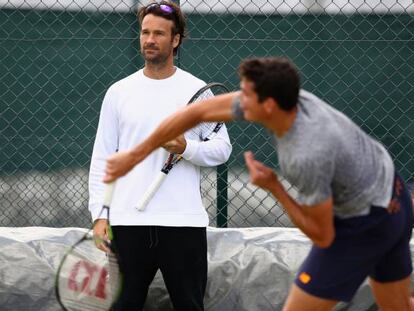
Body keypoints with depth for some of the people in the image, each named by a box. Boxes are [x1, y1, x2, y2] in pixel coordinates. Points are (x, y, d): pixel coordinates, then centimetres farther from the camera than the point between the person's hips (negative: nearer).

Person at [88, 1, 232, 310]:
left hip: (184, 223, -1)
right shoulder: (118, 92, 8)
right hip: (127, 223, 1)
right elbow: (102, 158, 7)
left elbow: (222, 148, 4)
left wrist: (187, 148, -16)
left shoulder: (197, 90, 5)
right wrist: (100, 215, -1)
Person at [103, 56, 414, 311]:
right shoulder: (286, 99, -13)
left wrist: (273, 187, -18)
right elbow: (198, 112, -4)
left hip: (362, 226, -8)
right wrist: (134, 156, 1)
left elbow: (323, 236, -21)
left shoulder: (307, 157, -35)